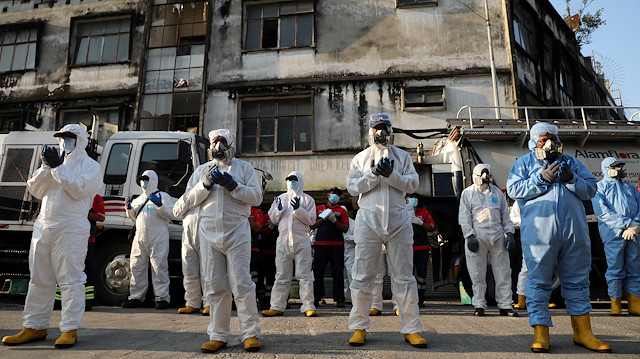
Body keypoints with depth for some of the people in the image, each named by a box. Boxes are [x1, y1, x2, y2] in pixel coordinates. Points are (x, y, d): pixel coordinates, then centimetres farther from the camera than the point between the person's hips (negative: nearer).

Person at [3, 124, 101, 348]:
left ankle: (70, 329, -1)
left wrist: (58, 167, -15)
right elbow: (35, 190, 11)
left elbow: (79, 189, -16)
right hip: (43, 227, 7)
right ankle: (34, 327, 23)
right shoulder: (56, 161, 20)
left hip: (71, 230, -7)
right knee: (39, 279, 13)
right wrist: (46, 166, -3)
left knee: (70, 279, -6)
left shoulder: (90, 166, 1)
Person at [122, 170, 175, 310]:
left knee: (159, 267, -8)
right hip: (140, 237, 6)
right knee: (137, 267, 9)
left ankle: (162, 298, -3)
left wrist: (160, 205, -21)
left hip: (158, 238, -6)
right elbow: (134, 217, 28)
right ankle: (136, 297, 20)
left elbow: (170, 214, -6)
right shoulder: (139, 199, 23)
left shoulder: (163, 196, 5)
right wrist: (129, 209, 9)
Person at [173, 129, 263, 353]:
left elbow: (256, 197, -1)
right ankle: (218, 335, 17)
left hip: (236, 232, -3)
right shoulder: (201, 170, 17)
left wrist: (232, 186, -14)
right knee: (215, 287, 7)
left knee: (241, 284, -5)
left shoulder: (244, 168, 8)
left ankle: (251, 333, 5)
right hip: (209, 233, 3)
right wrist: (205, 184, -7)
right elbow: (189, 200, 10)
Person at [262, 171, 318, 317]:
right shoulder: (280, 198, 15)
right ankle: (277, 306, 14)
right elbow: (273, 219, 13)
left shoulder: (307, 199, 7)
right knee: (281, 275, 7)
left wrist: (298, 209, -15)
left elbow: (311, 220, -3)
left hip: (302, 241, -2)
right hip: (283, 241, 2)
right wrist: (278, 209, -6)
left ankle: (308, 306, 7)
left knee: (304, 275, 0)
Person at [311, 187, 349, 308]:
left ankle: (339, 299, 3)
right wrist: (323, 218, -6)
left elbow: (345, 229, 3)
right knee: (318, 271, 1)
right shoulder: (318, 209, 15)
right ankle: (316, 298, 10)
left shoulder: (342, 211, 13)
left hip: (337, 245, 0)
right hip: (320, 244, 0)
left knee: (338, 272, -2)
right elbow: (312, 226, 7)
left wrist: (334, 220, -11)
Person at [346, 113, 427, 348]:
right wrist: (374, 174, -13)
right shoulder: (360, 158, 12)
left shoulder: (402, 156, 13)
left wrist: (390, 175, -13)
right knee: (363, 275, 1)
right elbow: (352, 187, 1)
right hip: (368, 220, 0)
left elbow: (412, 184, 2)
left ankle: (411, 329, 12)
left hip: (398, 220, 1)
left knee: (403, 276, 4)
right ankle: (359, 327, 12)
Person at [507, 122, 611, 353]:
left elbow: (591, 189, 12)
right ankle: (540, 333, 5)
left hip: (575, 231, 4)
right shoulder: (524, 163, 9)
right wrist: (542, 178, -13)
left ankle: (582, 332, 23)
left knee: (577, 281, 11)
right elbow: (513, 189, -4)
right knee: (538, 282, -2)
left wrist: (571, 179, -7)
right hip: (539, 232, -3)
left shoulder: (570, 162, 19)